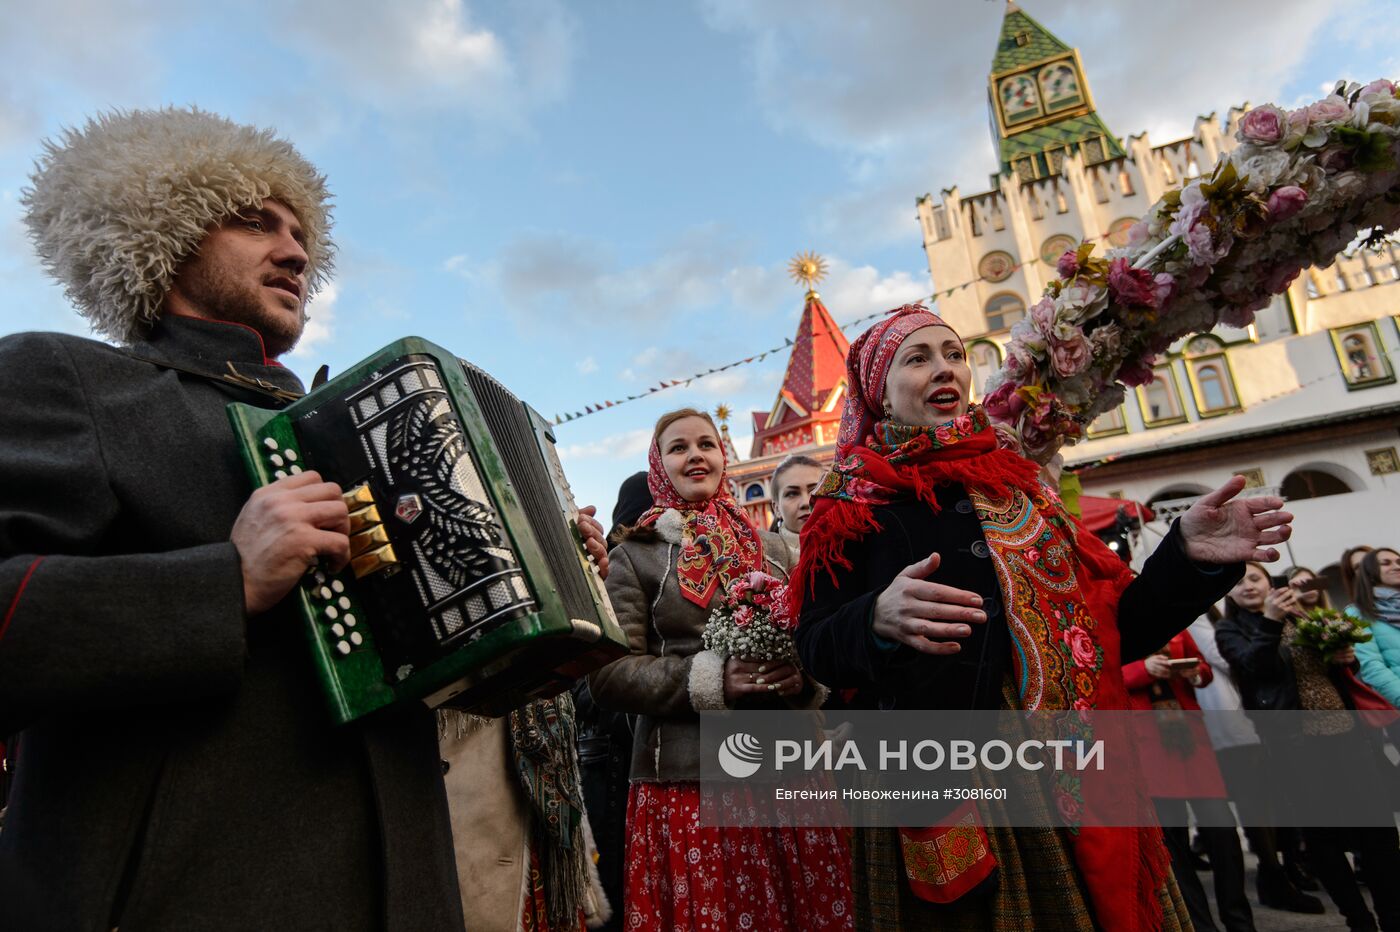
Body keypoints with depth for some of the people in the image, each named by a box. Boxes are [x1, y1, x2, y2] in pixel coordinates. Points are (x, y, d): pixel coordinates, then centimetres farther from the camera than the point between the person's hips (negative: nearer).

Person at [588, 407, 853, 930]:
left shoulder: (771, 549, 12)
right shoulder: (636, 555, 1)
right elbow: (607, 675, -7)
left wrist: (804, 676, -10)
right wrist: (709, 680, -18)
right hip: (687, 784, -3)